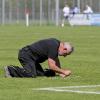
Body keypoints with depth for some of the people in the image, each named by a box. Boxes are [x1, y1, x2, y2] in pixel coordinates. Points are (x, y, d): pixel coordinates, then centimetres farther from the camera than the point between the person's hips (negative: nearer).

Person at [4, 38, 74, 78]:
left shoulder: (57, 43, 9)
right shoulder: (53, 47, -22)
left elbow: (56, 60, 22)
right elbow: (52, 66, -22)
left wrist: (60, 72, 11)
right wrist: (64, 72, -12)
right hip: (26, 55, -11)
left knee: (41, 73, 3)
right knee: (31, 74, -26)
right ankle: (10, 70, -13)